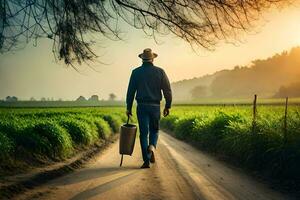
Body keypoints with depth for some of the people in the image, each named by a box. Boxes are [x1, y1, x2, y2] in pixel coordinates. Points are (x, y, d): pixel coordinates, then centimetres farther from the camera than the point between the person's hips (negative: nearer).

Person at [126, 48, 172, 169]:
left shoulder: (136, 72, 1)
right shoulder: (160, 72, 2)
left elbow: (130, 91, 1)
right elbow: (167, 90, 0)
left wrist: (128, 108, 7)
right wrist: (167, 106, 8)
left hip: (142, 106, 0)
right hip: (155, 106, 1)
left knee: (144, 133, 4)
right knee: (154, 130, 18)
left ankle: (146, 161, 2)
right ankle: (152, 146, -12)